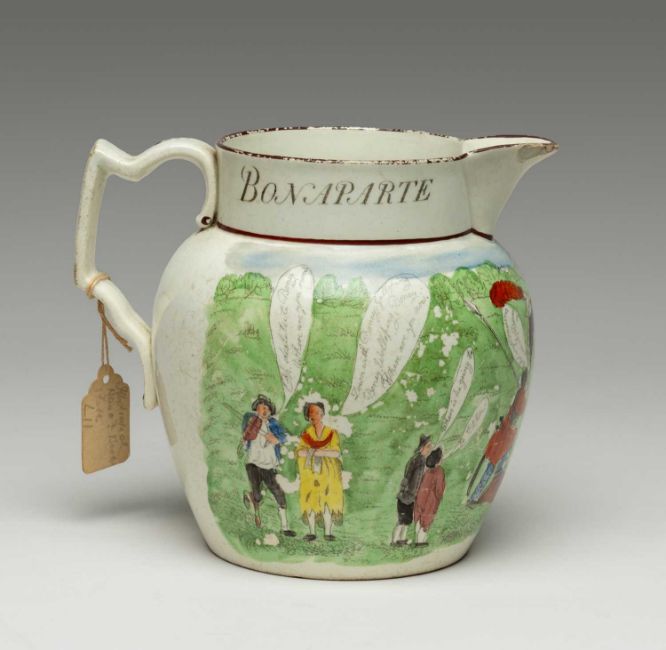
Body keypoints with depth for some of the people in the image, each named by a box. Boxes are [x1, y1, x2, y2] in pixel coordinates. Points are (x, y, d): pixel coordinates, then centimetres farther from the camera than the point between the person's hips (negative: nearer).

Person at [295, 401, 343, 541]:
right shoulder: (306, 434, 11)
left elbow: (336, 452, -7)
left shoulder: (332, 433, 6)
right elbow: (299, 452, -4)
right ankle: (312, 532, -3)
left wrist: (315, 451, -11)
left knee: (327, 501, -10)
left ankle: (328, 532, -8)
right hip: (310, 473, 2)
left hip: (327, 473, -2)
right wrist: (325, 452, -13)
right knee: (310, 501, -6)